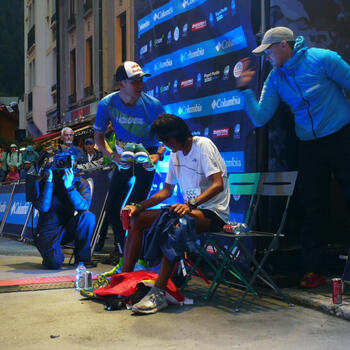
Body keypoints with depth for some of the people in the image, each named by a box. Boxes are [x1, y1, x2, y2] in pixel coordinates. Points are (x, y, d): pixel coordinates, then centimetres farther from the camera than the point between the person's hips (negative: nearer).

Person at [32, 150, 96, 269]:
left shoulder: (81, 183, -5)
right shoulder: (44, 182, -8)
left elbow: (83, 206, -23)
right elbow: (43, 207, -22)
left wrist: (70, 187, -35)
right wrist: (49, 182, -26)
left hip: (67, 230, 3)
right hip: (48, 232, -2)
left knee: (88, 216, -27)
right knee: (55, 262, -30)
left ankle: (82, 257, -11)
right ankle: (51, 253, 11)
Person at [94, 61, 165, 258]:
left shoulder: (152, 105, -19)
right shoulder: (107, 104, -14)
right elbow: (99, 136, -3)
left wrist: (158, 154, -25)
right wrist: (112, 156, -18)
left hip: (146, 157, -3)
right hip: (124, 158, 3)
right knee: (112, 210, 2)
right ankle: (120, 250, 23)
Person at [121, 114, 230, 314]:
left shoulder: (203, 146, -12)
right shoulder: (176, 154, 13)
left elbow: (218, 185, -23)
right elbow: (167, 191, 19)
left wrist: (190, 204, -36)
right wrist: (139, 207, 5)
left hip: (213, 212, -9)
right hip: (191, 209, 9)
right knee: (137, 219, -2)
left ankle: (159, 293, -41)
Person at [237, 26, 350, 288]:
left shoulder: (322, 59, -10)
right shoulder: (275, 79, 5)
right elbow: (260, 118, 1)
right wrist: (245, 88, -7)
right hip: (310, 146, 5)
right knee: (312, 209, 7)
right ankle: (312, 271, 16)